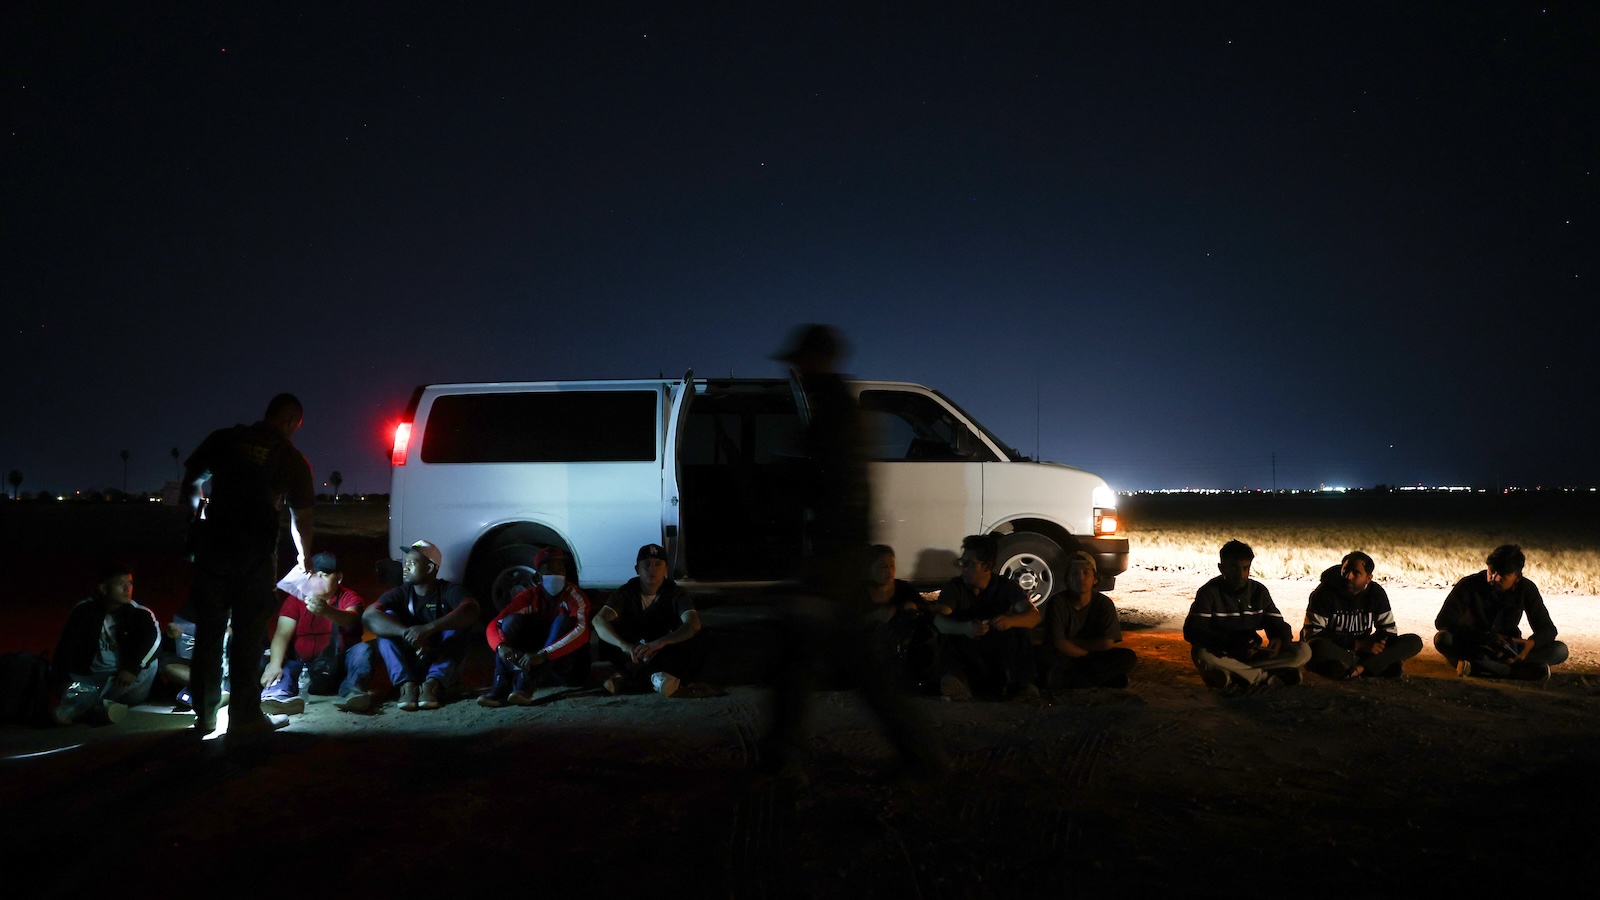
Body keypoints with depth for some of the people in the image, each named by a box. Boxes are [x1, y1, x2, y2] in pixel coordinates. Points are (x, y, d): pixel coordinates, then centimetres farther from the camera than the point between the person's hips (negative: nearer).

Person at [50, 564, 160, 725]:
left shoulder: (139, 613, -4)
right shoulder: (84, 611, 0)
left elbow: (153, 636, -22)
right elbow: (66, 647, -8)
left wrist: (133, 667, -35)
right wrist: (62, 680, -23)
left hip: (123, 681, -1)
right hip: (91, 679, 1)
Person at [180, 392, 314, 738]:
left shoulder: (224, 439, 10)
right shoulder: (292, 459, 5)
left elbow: (190, 482, 14)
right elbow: (301, 520, 10)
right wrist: (304, 558, 27)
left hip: (211, 544, 3)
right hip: (255, 551, -3)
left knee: (208, 631, 11)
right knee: (248, 635, 4)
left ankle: (205, 716, 19)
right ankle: (244, 717, 9)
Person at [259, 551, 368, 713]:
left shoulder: (349, 599, -2)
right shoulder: (296, 598, 3)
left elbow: (351, 620, -27)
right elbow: (282, 634, -10)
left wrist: (326, 611, -50)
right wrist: (274, 665, -30)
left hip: (337, 669, -1)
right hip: (300, 664, 1)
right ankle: (277, 695, -56)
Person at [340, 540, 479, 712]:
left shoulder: (449, 591, -10)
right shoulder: (400, 593, -4)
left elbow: (471, 609, -33)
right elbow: (368, 616, -24)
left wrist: (428, 628, -47)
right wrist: (407, 633, -41)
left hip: (442, 663, -2)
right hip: (408, 663, 2)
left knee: (460, 622, -23)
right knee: (387, 619, -18)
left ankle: (434, 682, -36)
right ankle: (406, 683, -32)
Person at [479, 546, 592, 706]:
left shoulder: (574, 595, -14)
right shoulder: (529, 597, -2)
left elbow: (582, 631, -33)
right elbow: (494, 625, -10)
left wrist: (543, 654, -44)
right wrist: (501, 646, -33)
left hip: (566, 666, -3)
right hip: (531, 664, 4)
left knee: (563, 620, -28)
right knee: (512, 620, -15)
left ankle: (526, 685, -39)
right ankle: (501, 686, -30)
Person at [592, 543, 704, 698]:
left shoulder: (676, 594, -13)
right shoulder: (626, 592, -11)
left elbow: (693, 625, -32)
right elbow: (599, 620, -27)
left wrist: (659, 643, -49)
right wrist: (624, 645, -47)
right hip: (633, 653, 1)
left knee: (697, 647, -32)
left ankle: (631, 676, -33)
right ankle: (653, 674, -32)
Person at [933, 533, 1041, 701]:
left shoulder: (1005, 586, -1)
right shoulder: (955, 587, -3)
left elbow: (1033, 615, -18)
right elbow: (939, 619, -23)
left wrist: (1011, 621, -43)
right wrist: (964, 628, -47)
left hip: (999, 655, 0)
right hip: (964, 654, 0)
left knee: (1017, 633, -26)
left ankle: (1020, 684, -33)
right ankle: (958, 681, -48)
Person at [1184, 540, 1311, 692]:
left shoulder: (1259, 591, 4)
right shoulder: (1209, 592, -8)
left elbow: (1278, 624, 3)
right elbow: (1192, 631, -19)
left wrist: (1280, 639, -23)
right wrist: (1230, 643, -34)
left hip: (1251, 655, 4)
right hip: (1221, 656, -4)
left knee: (1303, 651, -17)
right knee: (1201, 654, -38)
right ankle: (1266, 677, -26)